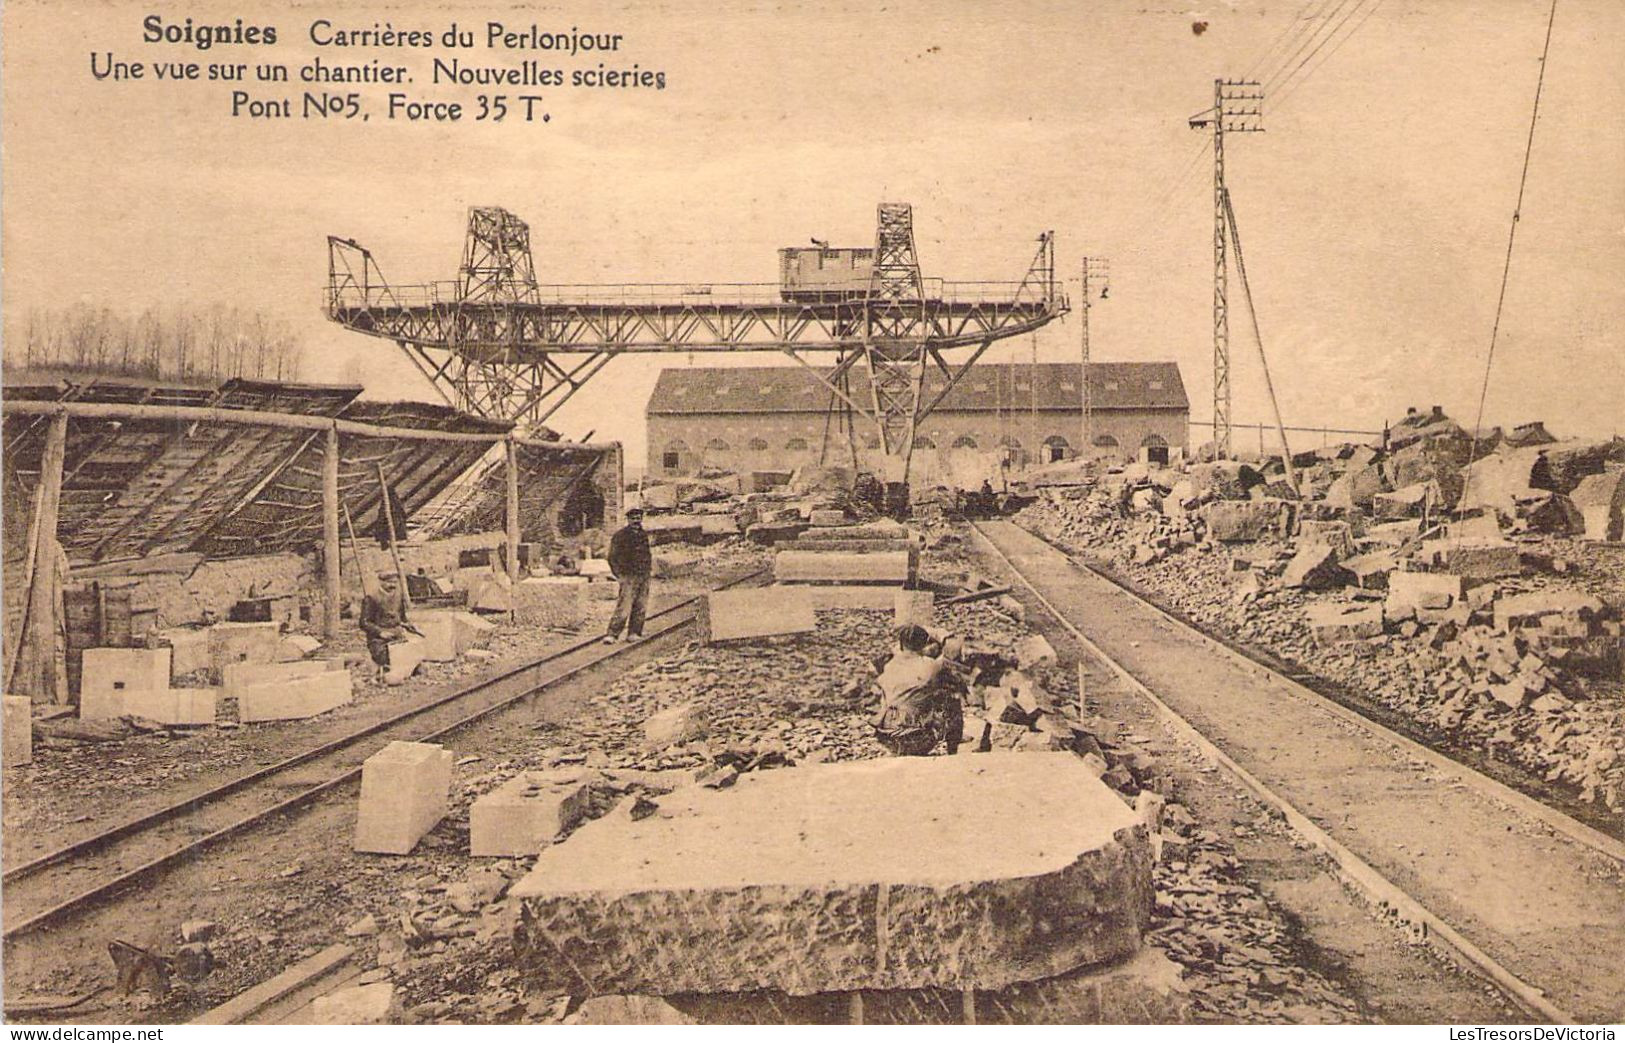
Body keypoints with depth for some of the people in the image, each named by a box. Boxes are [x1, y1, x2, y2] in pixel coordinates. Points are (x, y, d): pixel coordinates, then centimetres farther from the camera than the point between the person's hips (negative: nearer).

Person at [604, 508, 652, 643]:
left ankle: (634, 633, 14)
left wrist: (647, 569, 16)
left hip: (644, 577, 6)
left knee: (640, 608, 7)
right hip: (629, 577, -6)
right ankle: (612, 634, -12)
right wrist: (620, 575, -10)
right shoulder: (620, 536, -5)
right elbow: (613, 557, -5)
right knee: (623, 607, -13)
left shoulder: (644, 535, 14)